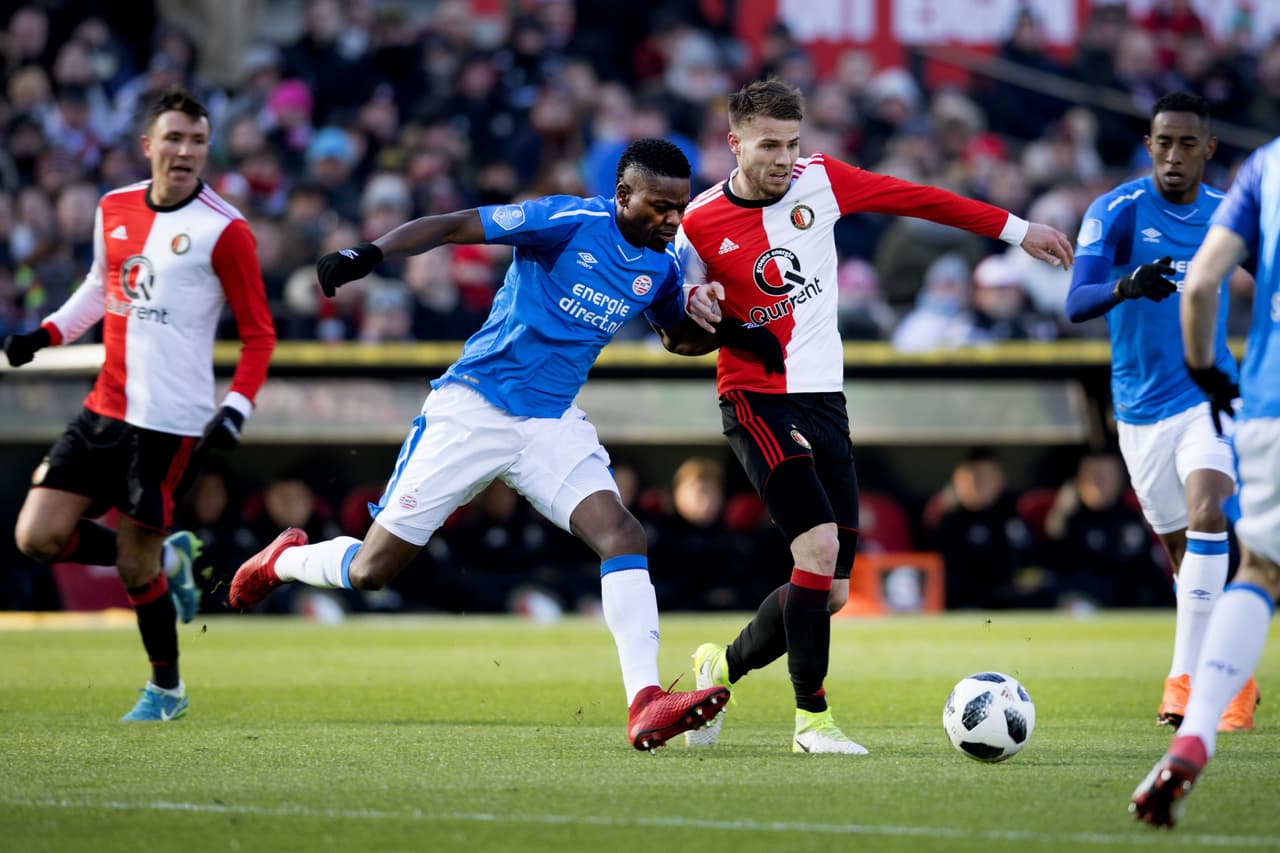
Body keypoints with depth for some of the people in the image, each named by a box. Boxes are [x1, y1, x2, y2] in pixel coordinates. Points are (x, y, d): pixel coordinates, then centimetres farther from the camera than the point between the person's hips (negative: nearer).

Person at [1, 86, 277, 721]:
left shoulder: (224, 231, -9)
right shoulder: (114, 209, 8)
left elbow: (258, 334, -4)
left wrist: (235, 410, -16)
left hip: (170, 422, -6)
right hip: (103, 409, 6)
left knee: (134, 566, -3)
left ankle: (166, 688, 22)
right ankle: (167, 560, 21)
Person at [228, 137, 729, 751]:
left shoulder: (659, 267, 4)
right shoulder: (569, 221, -15)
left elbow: (681, 338, 24)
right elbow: (454, 226, -19)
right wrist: (371, 252, -34)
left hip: (552, 424, 5)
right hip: (473, 407, -5)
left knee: (623, 537, -20)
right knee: (373, 569, 1)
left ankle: (645, 705, -25)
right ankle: (282, 561, 34)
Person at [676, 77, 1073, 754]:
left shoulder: (819, 181, 0)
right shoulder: (700, 223, -8)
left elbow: (916, 199, 8)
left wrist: (1016, 231, 11)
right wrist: (695, 308, -21)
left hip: (825, 401, 5)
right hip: (757, 400, -5)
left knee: (829, 591, 4)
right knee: (820, 546, -23)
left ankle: (722, 668, 28)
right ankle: (812, 717, -11)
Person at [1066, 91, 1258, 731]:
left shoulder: (1226, 215, 2)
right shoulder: (1116, 211, -9)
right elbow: (1075, 304, -21)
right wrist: (1126, 285, -41)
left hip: (1209, 396, 0)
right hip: (1141, 408, 0)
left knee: (1208, 516, -23)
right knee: (1179, 550, 9)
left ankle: (1186, 674, -24)